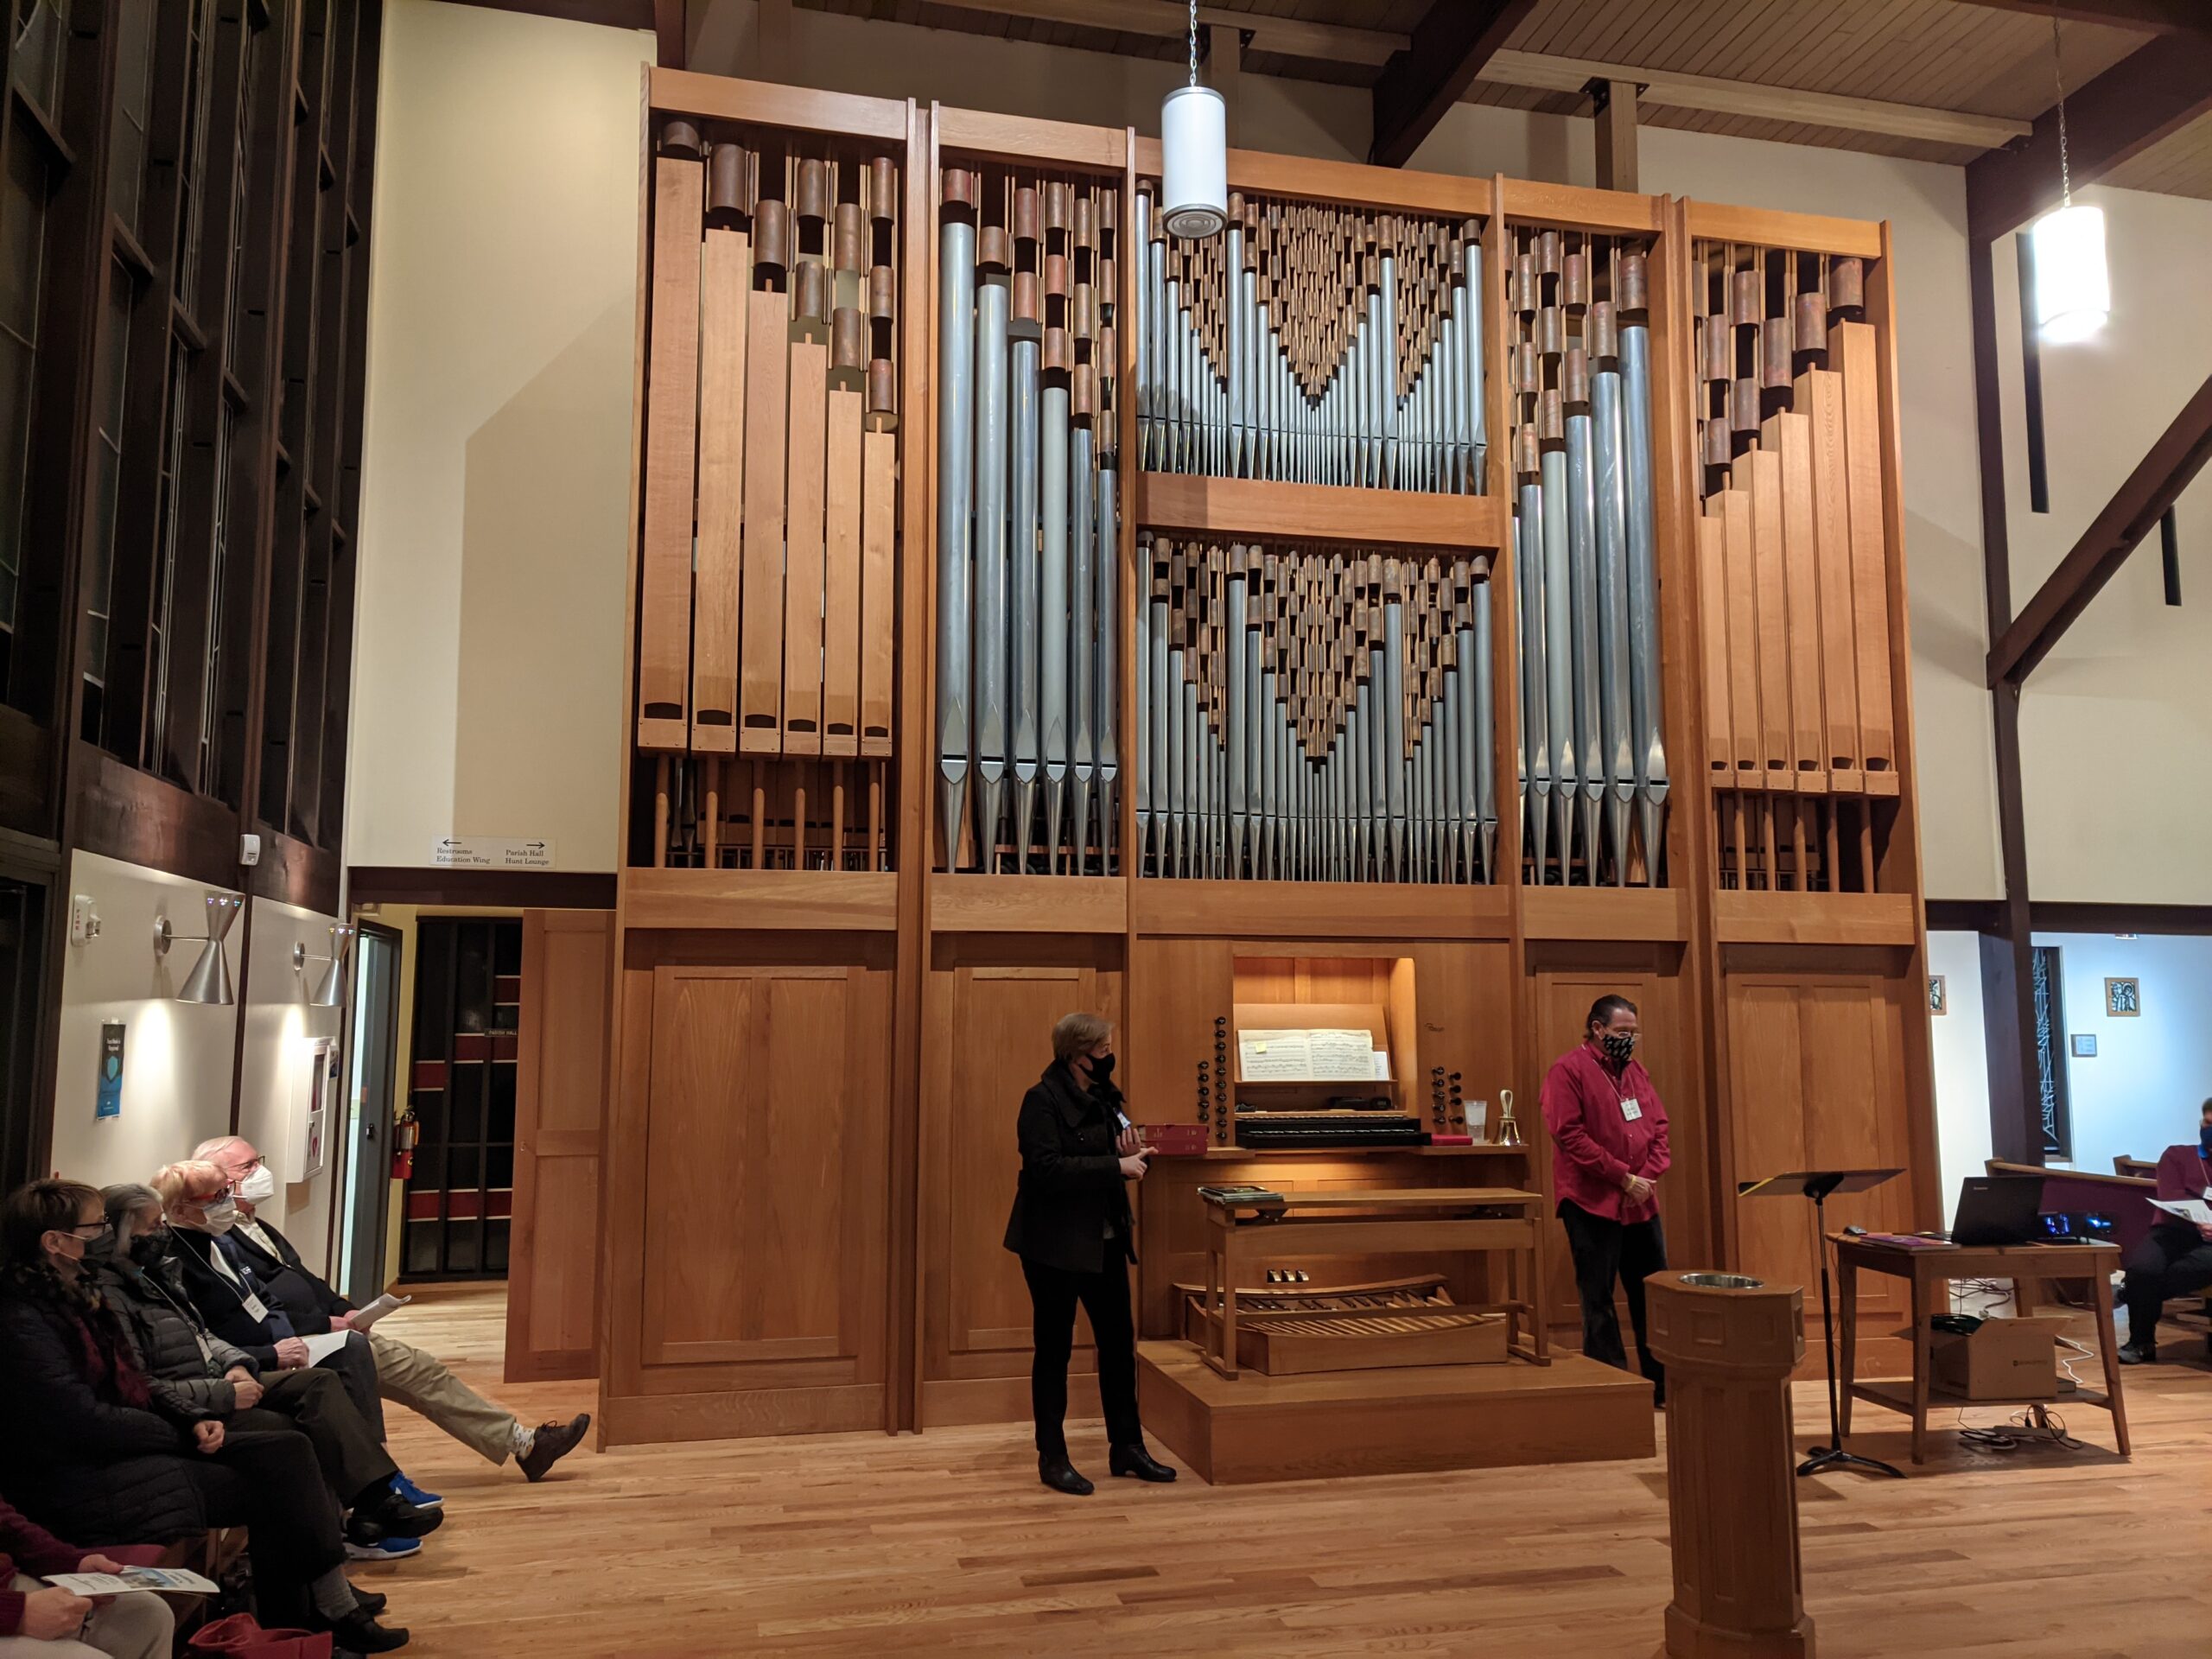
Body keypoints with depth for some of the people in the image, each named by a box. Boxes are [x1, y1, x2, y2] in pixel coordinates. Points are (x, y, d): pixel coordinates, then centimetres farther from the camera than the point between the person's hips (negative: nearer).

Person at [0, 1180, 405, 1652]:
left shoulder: (80, 1295, 11)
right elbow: (84, 1422, -22)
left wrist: (195, 1420, -3)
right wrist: (186, 1433, -10)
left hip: (126, 1449, 9)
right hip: (83, 1479, -9)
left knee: (289, 1450, -7)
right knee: (267, 1486, -15)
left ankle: (333, 1603, -6)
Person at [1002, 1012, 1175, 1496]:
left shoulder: (1102, 1098, 10)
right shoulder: (1042, 1100, -15)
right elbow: (1048, 1168, -25)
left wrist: (1130, 1154, -4)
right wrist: (1117, 1166, -24)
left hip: (1105, 1240, 8)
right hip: (1055, 1244, -8)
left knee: (1118, 1341, 12)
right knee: (1054, 1348, 3)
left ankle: (1126, 1446, 24)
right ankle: (1052, 1457, 15)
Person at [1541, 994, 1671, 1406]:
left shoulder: (1636, 1070, 13)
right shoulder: (1568, 1070, -7)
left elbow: (1658, 1127, 12)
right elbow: (1569, 1134, -15)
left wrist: (1649, 1176, -5)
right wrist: (1623, 1177, -15)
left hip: (1642, 1203, 6)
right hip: (1592, 1203, -6)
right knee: (1599, 1300, 2)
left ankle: (1662, 1385, 20)